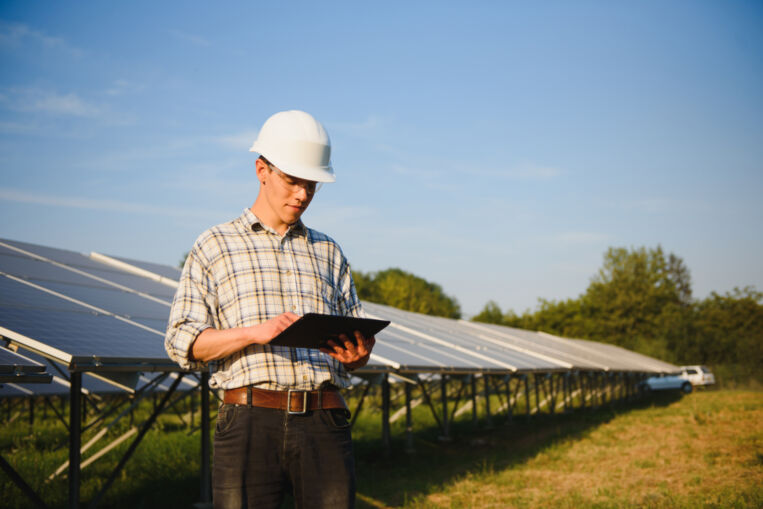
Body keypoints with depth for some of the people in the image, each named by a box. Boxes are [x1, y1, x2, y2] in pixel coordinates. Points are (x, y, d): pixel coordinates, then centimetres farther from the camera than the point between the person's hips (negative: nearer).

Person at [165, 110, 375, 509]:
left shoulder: (328, 252, 21)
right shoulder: (215, 246, 11)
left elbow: (357, 337, 21)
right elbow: (181, 342, 2)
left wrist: (357, 354, -4)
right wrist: (255, 332, -15)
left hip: (324, 423, 3)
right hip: (250, 421, -2)